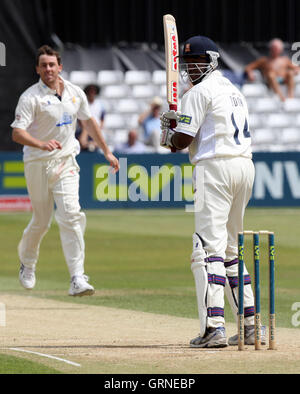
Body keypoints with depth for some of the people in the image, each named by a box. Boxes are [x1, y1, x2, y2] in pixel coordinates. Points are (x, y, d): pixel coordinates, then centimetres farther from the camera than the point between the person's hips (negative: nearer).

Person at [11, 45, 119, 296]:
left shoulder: (75, 93, 6)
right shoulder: (31, 97, -10)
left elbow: (89, 122, 21)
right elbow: (17, 133, -20)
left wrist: (107, 151, 23)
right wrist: (41, 144, -38)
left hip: (66, 162, 3)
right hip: (38, 164, -3)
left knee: (71, 215, -14)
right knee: (41, 221, 7)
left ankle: (78, 278, -19)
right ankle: (27, 262, 38)